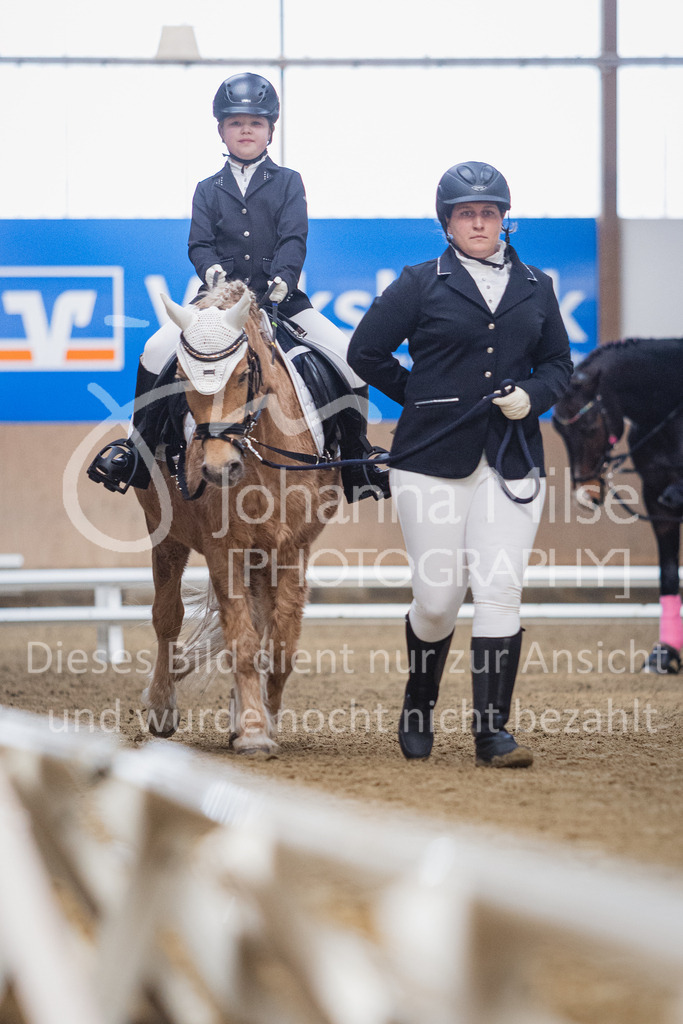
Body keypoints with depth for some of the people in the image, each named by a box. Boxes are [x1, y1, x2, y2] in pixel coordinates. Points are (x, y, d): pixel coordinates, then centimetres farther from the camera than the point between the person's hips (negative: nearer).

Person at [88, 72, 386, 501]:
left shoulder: (288, 183, 9)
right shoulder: (209, 190, 13)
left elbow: (294, 240, -3)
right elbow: (199, 243, 3)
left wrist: (282, 279, -23)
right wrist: (213, 270, -21)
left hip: (280, 299, -1)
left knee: (352, 358, -16)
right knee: (157, 350, -21)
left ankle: (358, 462, 0)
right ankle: (137, 451, -5)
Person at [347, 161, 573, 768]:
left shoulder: (536, 289, 11)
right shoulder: (422, 285, 2)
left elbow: (559, 364, 17)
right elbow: (366, 352, 6)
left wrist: (532, 395, -3)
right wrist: (424, 398, 4)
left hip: (512, 458, 2)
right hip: (433, 458, -2)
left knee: (500, 591, -8)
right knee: (438, 598, 0)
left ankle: (492, 732, -6)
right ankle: (419, 704, 27)